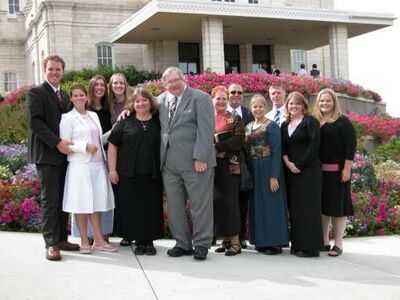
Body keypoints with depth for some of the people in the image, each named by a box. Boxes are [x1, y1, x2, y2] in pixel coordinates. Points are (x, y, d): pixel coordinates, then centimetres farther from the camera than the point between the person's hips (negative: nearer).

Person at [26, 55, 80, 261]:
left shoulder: (65, 96, 18)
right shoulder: (36, 93, -3)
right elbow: (35, 121, -14)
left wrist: (68, 143, 3)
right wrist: (57, 142, -19)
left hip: (64, 154, 7)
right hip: (46, 154, -7)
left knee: (63, 199, 8)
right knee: (50, 200, -6)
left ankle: (61, 239, 15)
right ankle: (51, 244, -3)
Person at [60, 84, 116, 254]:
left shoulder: (94, 115, 15)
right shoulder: (68, 118, -2)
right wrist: (85, 147, -14)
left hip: (98, 165, 5)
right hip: (80, 166, -5)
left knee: (97, 203, 7)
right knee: (82, 205, -1)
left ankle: (99, 241, 12)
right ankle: (84, 242, 9)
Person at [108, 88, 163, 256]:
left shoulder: (158, 122, 7)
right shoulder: (125, 122, 3)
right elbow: (112, 145, 3)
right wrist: (112, 169, -2)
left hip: (152, 174, 1)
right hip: (129, 174, -1)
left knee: (151, 208, 3)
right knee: (133, 208, 1)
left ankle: (149, 241, 14)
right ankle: (139, 241, 12)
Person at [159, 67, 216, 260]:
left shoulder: (200, 98, -3)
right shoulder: (161, 100, 13)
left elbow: (205, 130, -9)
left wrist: (200, 157, -16)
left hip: (195, 161, -5)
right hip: (169, 162, 5)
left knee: (200, 205, 2)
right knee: (174, 205, 9)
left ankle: (201, 244, 12)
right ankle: (182, 244, 20)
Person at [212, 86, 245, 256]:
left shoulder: (235, 119, 5)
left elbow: (237, 141, -9)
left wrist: (216, 145, -17)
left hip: (230, 166, -3)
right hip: (212, 166, 3)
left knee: (230, 202, -6)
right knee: (217, 202, 3)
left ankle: (235, 241, -1)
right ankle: (225, 240, 12)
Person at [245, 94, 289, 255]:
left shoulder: (272, 126, -7)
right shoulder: (248, 127, 12)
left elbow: (276, 152, -12)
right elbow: (246, 151, 13)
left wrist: (274, 176, -19)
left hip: (268, 170, -6)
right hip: (253, 171, 6)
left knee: (270, 204, -3)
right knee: (257, 205, 9)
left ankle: (275, 243, 3)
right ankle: (261, 241, 16)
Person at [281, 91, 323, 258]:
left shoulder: (310, 122, -3)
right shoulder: (285, 125, 16)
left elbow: (314, 145, -12)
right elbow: (282, 147, 11)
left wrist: (300, 165, -13)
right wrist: (287, 163, -8)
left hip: (308, 170, -6)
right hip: (291, 171, 6)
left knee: (308, 206, -6)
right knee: (294, 207, 7)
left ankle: (310, 247, 0)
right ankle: (297, 244, 14)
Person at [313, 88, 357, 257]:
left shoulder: (342, 122, -2)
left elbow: (351, 146, -6)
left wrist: (347, 169, -12)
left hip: (337, 171, -4)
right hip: (318, 171, 5)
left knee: (338, 205, -1)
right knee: (322, 205, 8)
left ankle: (338, 244, 6)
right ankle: (324, 242, 18)